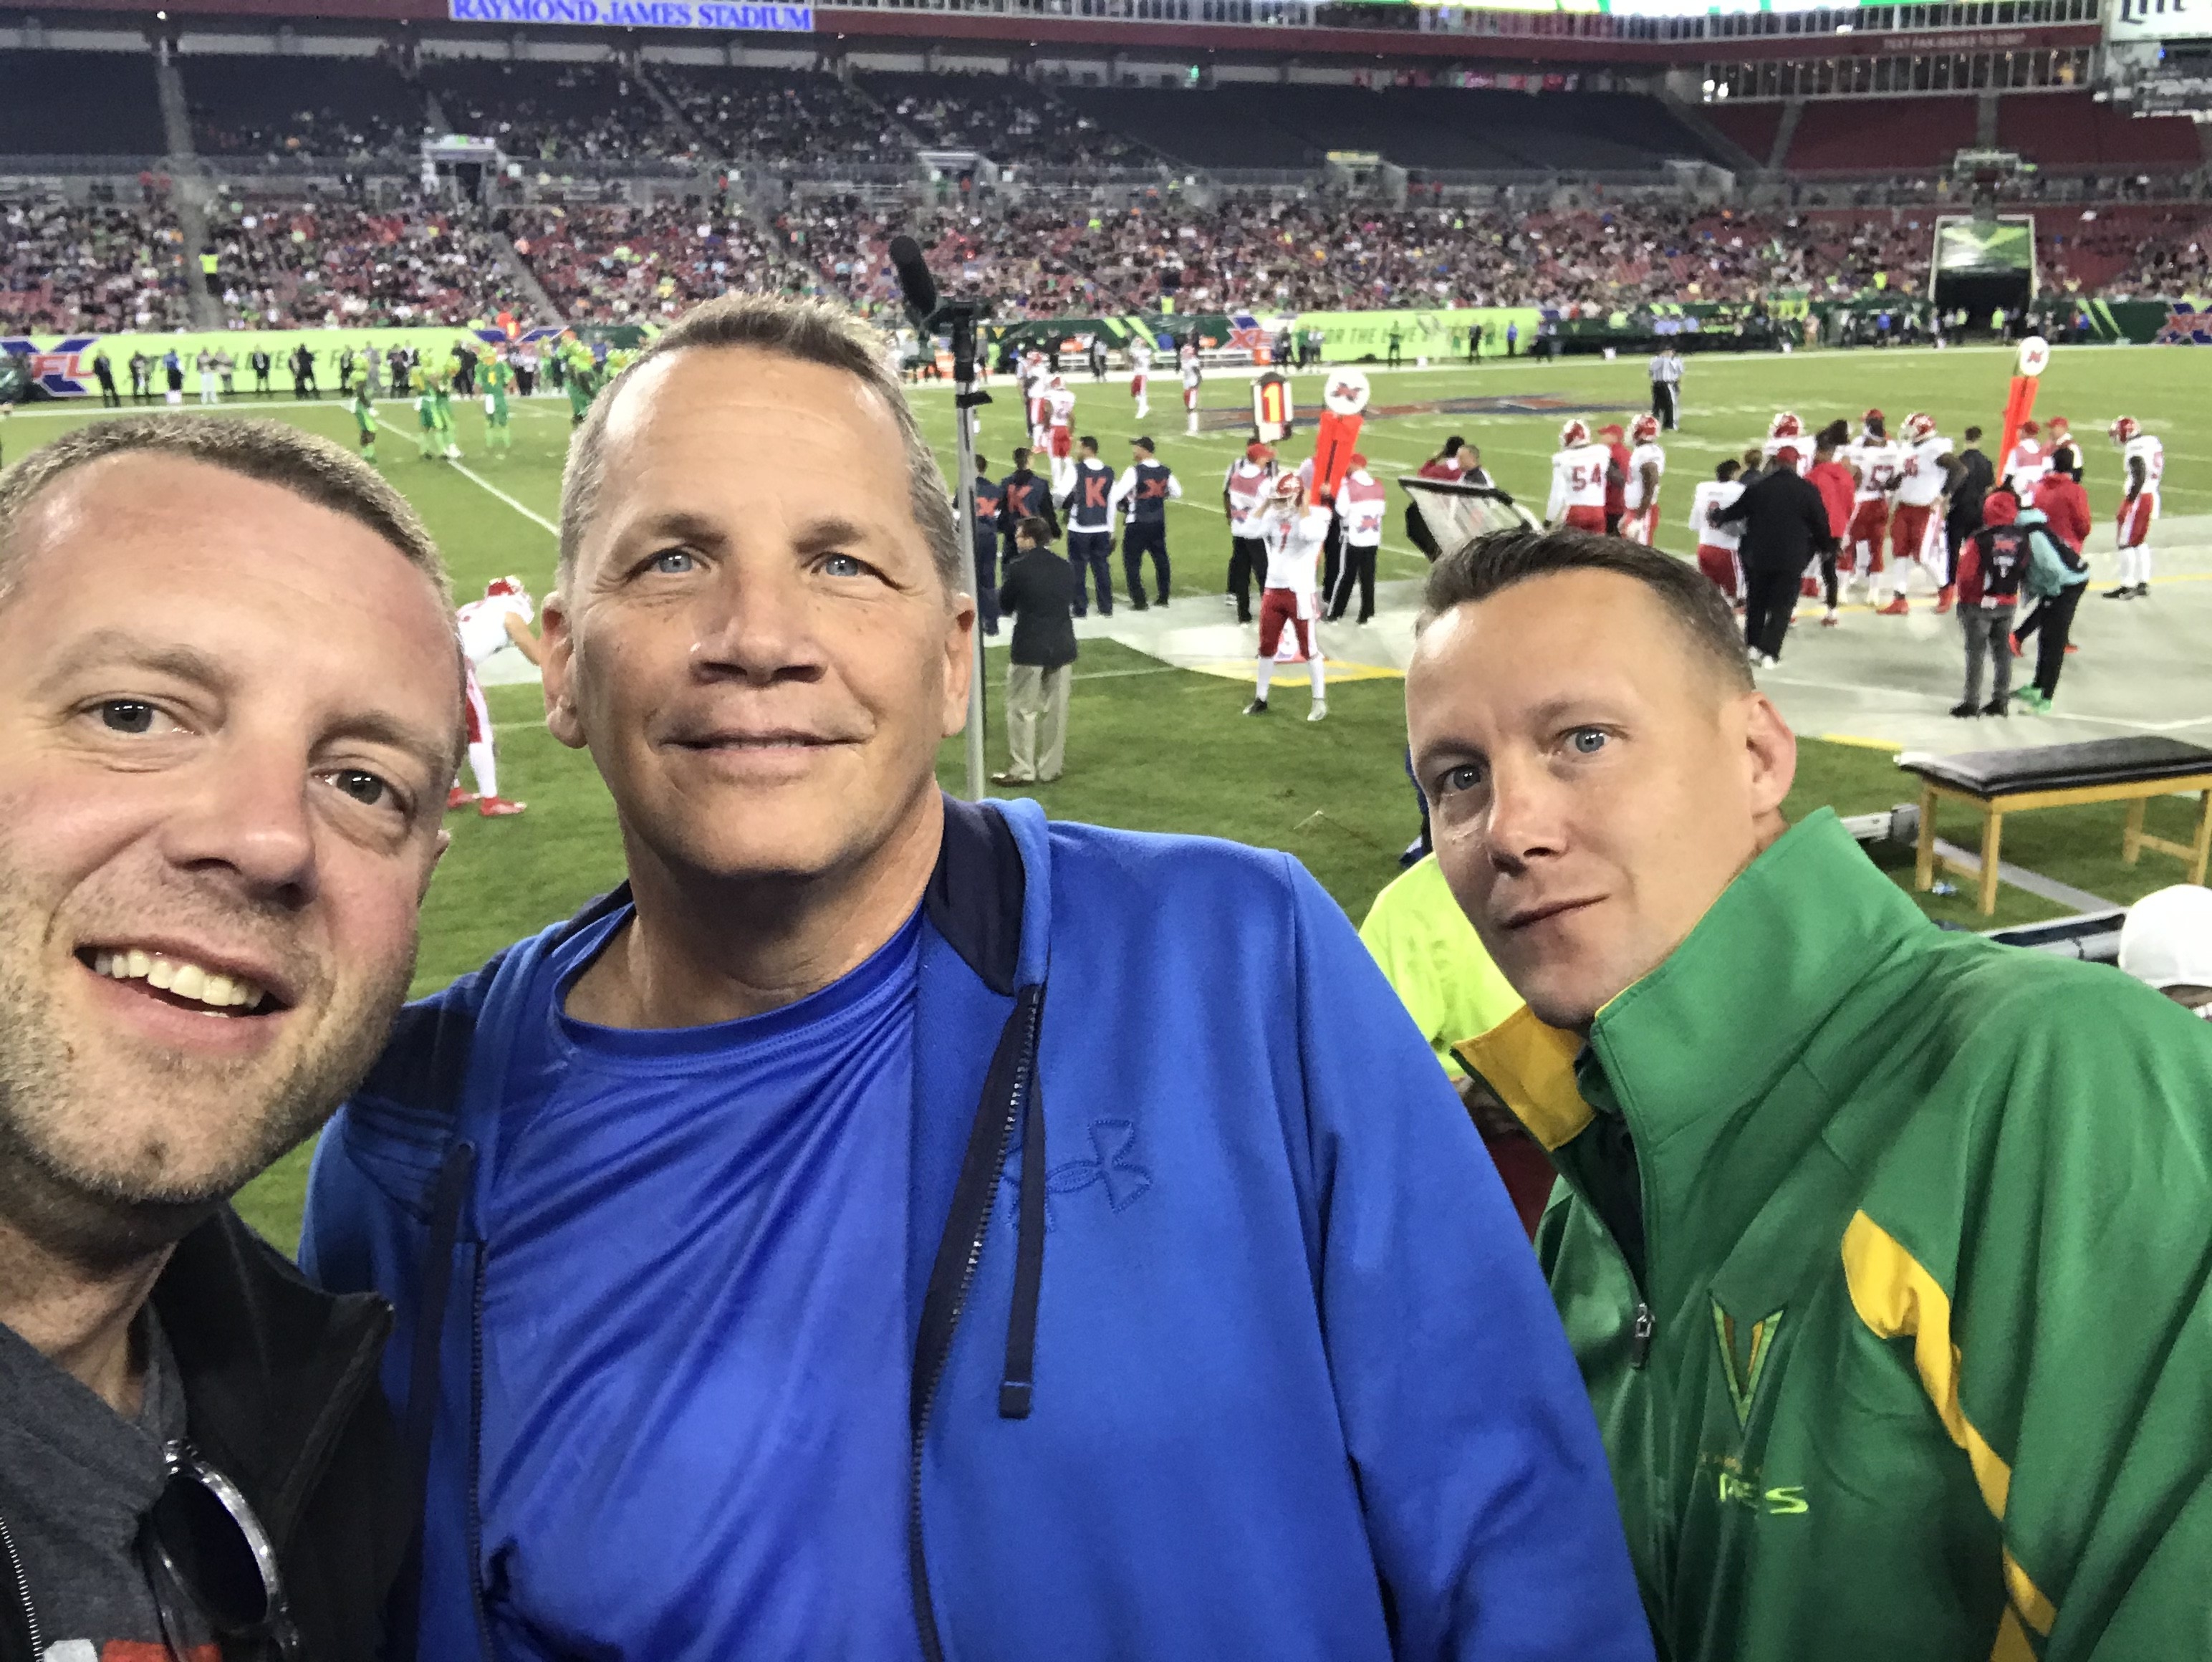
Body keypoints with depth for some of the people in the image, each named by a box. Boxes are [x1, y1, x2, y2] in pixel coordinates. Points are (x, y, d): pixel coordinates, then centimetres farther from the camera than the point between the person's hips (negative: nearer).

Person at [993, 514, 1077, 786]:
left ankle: (1022, 770, 6)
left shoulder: (1019, 568, -12)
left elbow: (1004, 605, -1)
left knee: (1022, 710, 6)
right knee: (1056, 710, 11)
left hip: (1029, 649, -5)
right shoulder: (1066, 568, 2)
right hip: (1062, 648, 5)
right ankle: (1051, 769, 17)